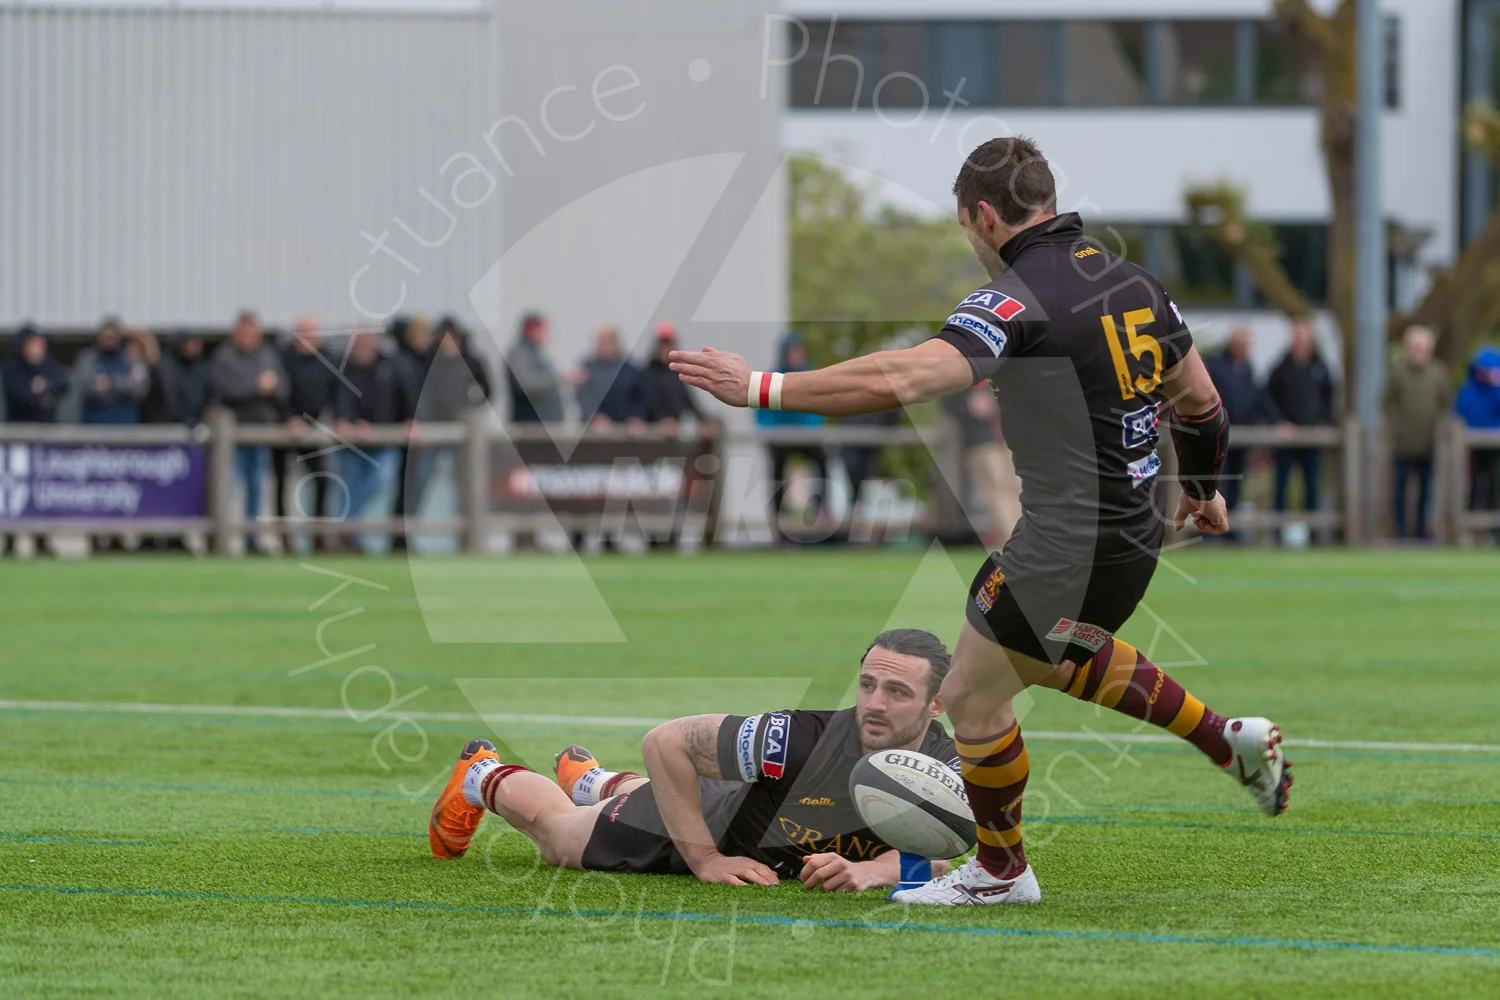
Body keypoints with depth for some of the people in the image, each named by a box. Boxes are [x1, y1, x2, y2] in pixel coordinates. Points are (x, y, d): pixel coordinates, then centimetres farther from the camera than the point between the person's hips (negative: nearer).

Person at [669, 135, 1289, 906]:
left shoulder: (1021, 296, -20)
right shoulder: (1129, 280, 6)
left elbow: (900, 380, -32)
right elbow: (1197, 397, 17)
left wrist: (764, 388, -29)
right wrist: (1201, 490, 37)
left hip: (1068, 546, -9)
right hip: (1136, 531, 9)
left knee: (973, 695, 9)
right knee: (1059, 657, 33)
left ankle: (1000, 870, 25)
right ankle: (1228, 740, 34)